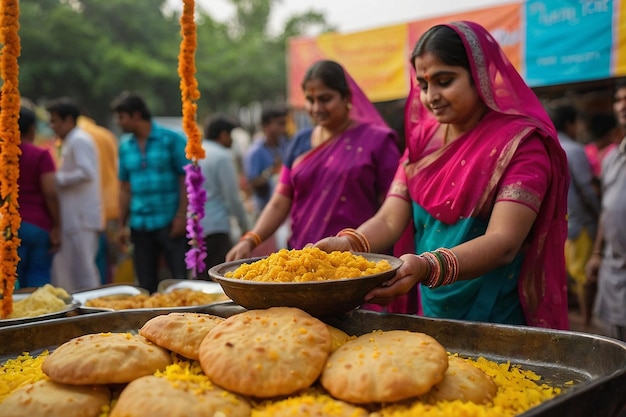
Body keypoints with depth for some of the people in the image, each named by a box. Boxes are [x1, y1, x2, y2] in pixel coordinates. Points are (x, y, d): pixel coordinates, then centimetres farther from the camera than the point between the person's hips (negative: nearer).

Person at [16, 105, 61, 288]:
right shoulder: (41, 155, -4)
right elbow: (50, 194, -11)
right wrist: (56, 227, -5)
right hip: (39, 225, -2)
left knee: (13, 280, 4)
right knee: (39, 279, 4)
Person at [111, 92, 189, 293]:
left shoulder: (171, 139, -4)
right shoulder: (125, 145, 9)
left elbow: (186, 179, -6)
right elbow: (125, 188, 13)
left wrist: (181, 215, -13)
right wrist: (122, 224, 11)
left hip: (170, 223, -4)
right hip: (140, 226, 5)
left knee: (181, 280, -3)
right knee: (146, 285, 11)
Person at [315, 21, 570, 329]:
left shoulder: (520, 141, -14)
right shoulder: (422, 139, 4)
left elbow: (504, 242, -24)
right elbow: (389, 220, -4)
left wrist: (429, 267, -41)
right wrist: (349, 243, -26)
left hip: (500, 324, -5)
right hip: (432, 317, 5)